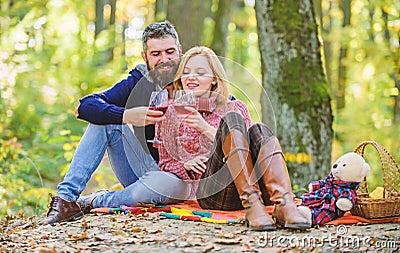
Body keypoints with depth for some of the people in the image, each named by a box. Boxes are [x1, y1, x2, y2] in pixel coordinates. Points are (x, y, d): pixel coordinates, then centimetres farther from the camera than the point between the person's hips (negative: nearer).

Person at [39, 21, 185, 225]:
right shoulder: (138, 82, 0)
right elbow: (85, 106, -11)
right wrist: (127, 115, -29)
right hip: (143, 168, 3)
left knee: (164, 182, -39)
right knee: (103, 119, -14)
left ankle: (93, 202, -18)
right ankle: (66, 197, -22)